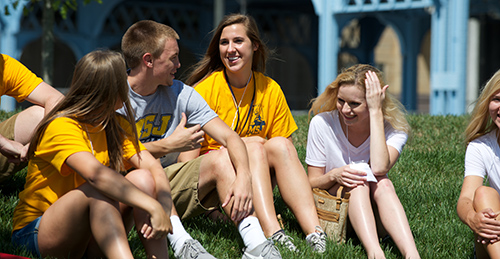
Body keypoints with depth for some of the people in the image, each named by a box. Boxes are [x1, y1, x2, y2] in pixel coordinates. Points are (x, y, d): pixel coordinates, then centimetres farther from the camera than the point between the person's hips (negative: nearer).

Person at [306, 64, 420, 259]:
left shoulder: (395, 129, -9)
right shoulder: (322, 123, -8)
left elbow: (379, 168, -31)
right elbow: (311, 183, -4)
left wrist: (376, 112, -28)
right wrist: (333, 176, -28)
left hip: (376, 212, 0)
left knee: (383, 183, -31)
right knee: (359, 181, -29)